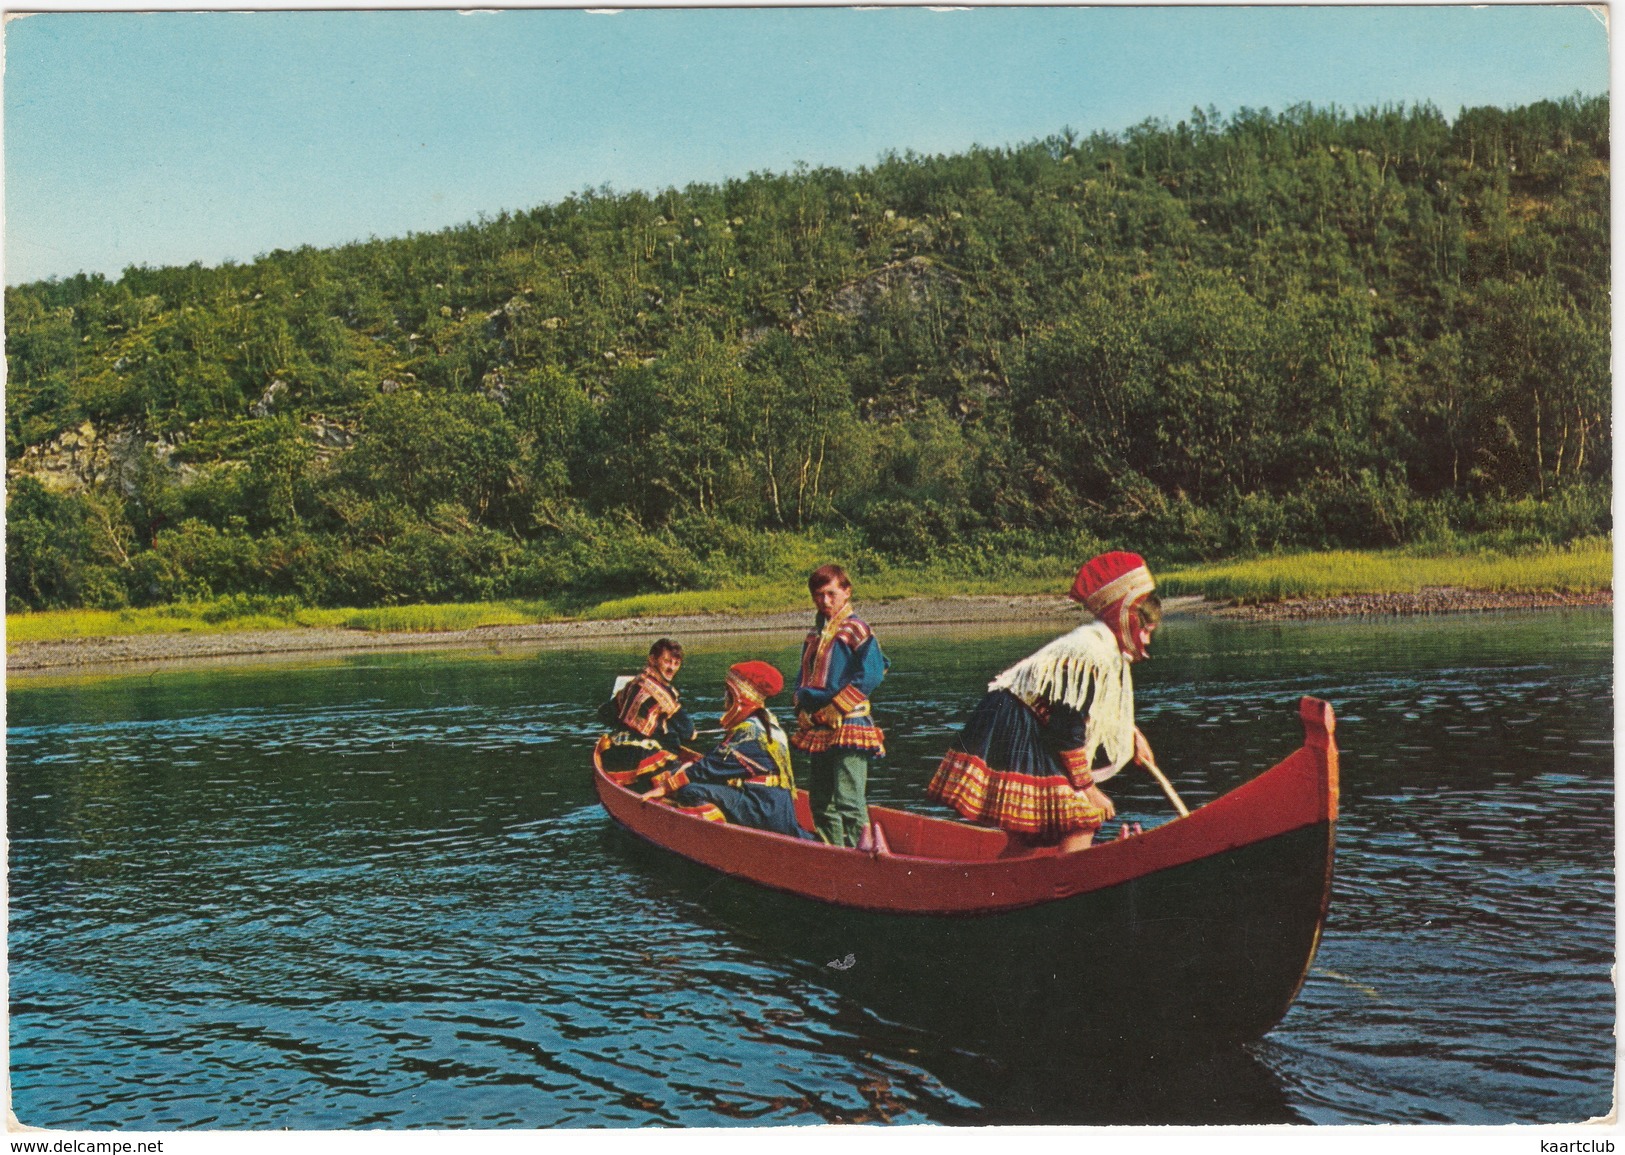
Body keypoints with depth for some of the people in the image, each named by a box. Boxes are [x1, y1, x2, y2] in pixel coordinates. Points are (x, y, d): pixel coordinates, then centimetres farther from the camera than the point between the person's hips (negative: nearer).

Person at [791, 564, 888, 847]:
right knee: (820, 800, 12)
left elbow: (870, 676, -15)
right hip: (819, 729, 8)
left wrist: (835, 707, -15)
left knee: (848, 801, -11)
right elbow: (803, 679, 20)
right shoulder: (815, 635, 18)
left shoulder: (856, 630, -5)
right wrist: (803, 706, 1)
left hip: (849, 724, -8)